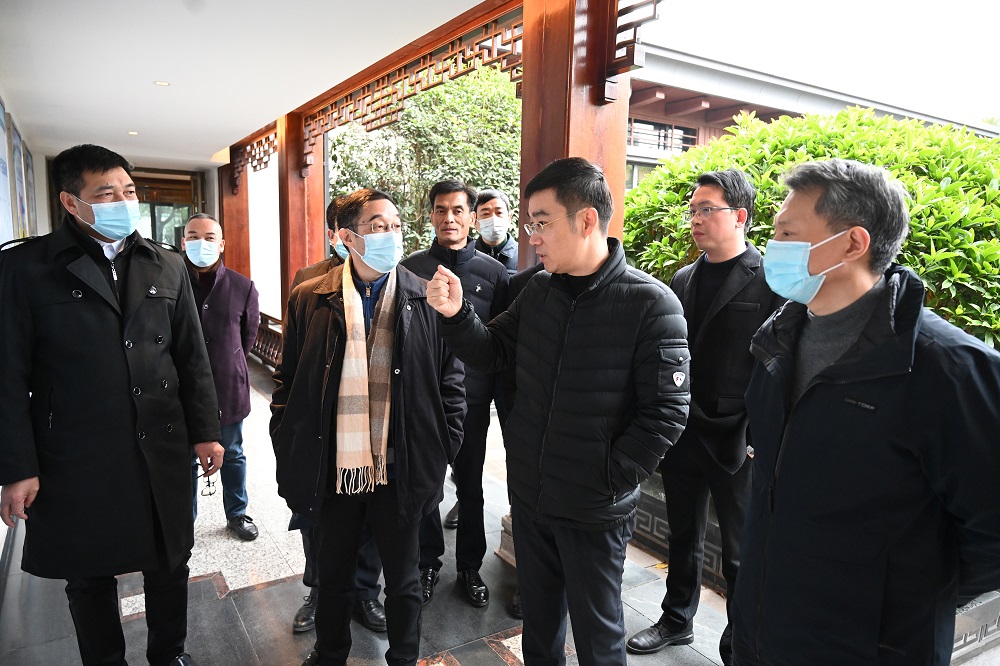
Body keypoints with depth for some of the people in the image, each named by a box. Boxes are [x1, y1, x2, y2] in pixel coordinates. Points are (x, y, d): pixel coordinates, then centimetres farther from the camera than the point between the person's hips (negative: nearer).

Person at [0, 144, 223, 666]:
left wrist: (206, 431, 4)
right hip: (74, 462, -2)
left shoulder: (168, 267, 4)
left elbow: (192, 359, 6)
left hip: (163, 452, 3)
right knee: (89, 579, 16)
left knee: (170, 565, 16)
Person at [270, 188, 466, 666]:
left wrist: (441, 452, -5)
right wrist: (289, 455, 0)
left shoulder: (427, 300, -5)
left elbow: (451, 382, -1)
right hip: (332, 470, 2)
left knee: (403, 579, 18)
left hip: (399, 472, -1)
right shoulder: (309, 300, -2)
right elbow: (287, 383, 4)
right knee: (333, 576, 23)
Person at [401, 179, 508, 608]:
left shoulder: (493, 272, -1)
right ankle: (428, 562, 33)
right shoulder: (411, 268, 0)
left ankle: (470, 566, 32)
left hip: (471, 399, 0)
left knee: (471, 486, 13)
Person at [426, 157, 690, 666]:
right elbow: (493, 354, 6)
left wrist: (607, 481, -16)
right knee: (537, 617, 25)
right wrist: (456, 314, -11)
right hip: (528, 495, 5)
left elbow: (666, 412, -18)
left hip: (594, 511, -5)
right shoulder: (539, 291, 0)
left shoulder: (651, 304, -18)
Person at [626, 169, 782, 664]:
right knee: (683, 539, 22)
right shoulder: (682, 280, 8)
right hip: (681, 435, 6)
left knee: (742, 555, 12)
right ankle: (677, 620, 42)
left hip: (736, 443, -5)